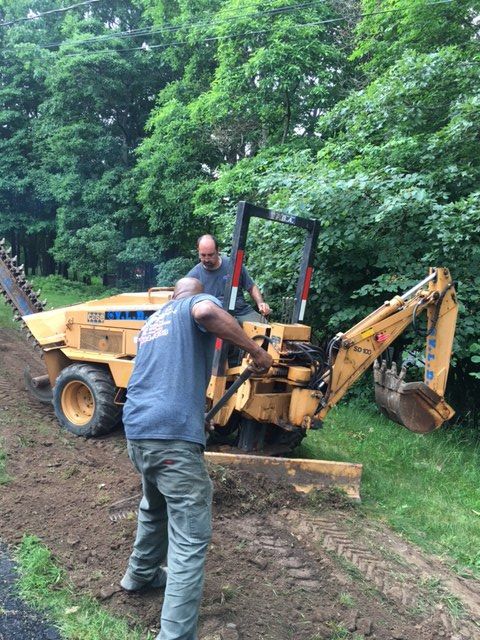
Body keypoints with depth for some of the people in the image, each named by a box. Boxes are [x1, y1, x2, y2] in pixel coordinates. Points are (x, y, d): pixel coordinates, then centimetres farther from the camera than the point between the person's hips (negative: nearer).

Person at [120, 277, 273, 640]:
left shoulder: (153, 321, 28)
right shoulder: (199, 302, 6)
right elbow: (206, 312, -21)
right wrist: (255, 349, -13)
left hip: (137, 430, 8)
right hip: (172, 434, -8)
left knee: (154, 507, 32)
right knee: (191, 538, -2)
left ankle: (141, 574, 50)